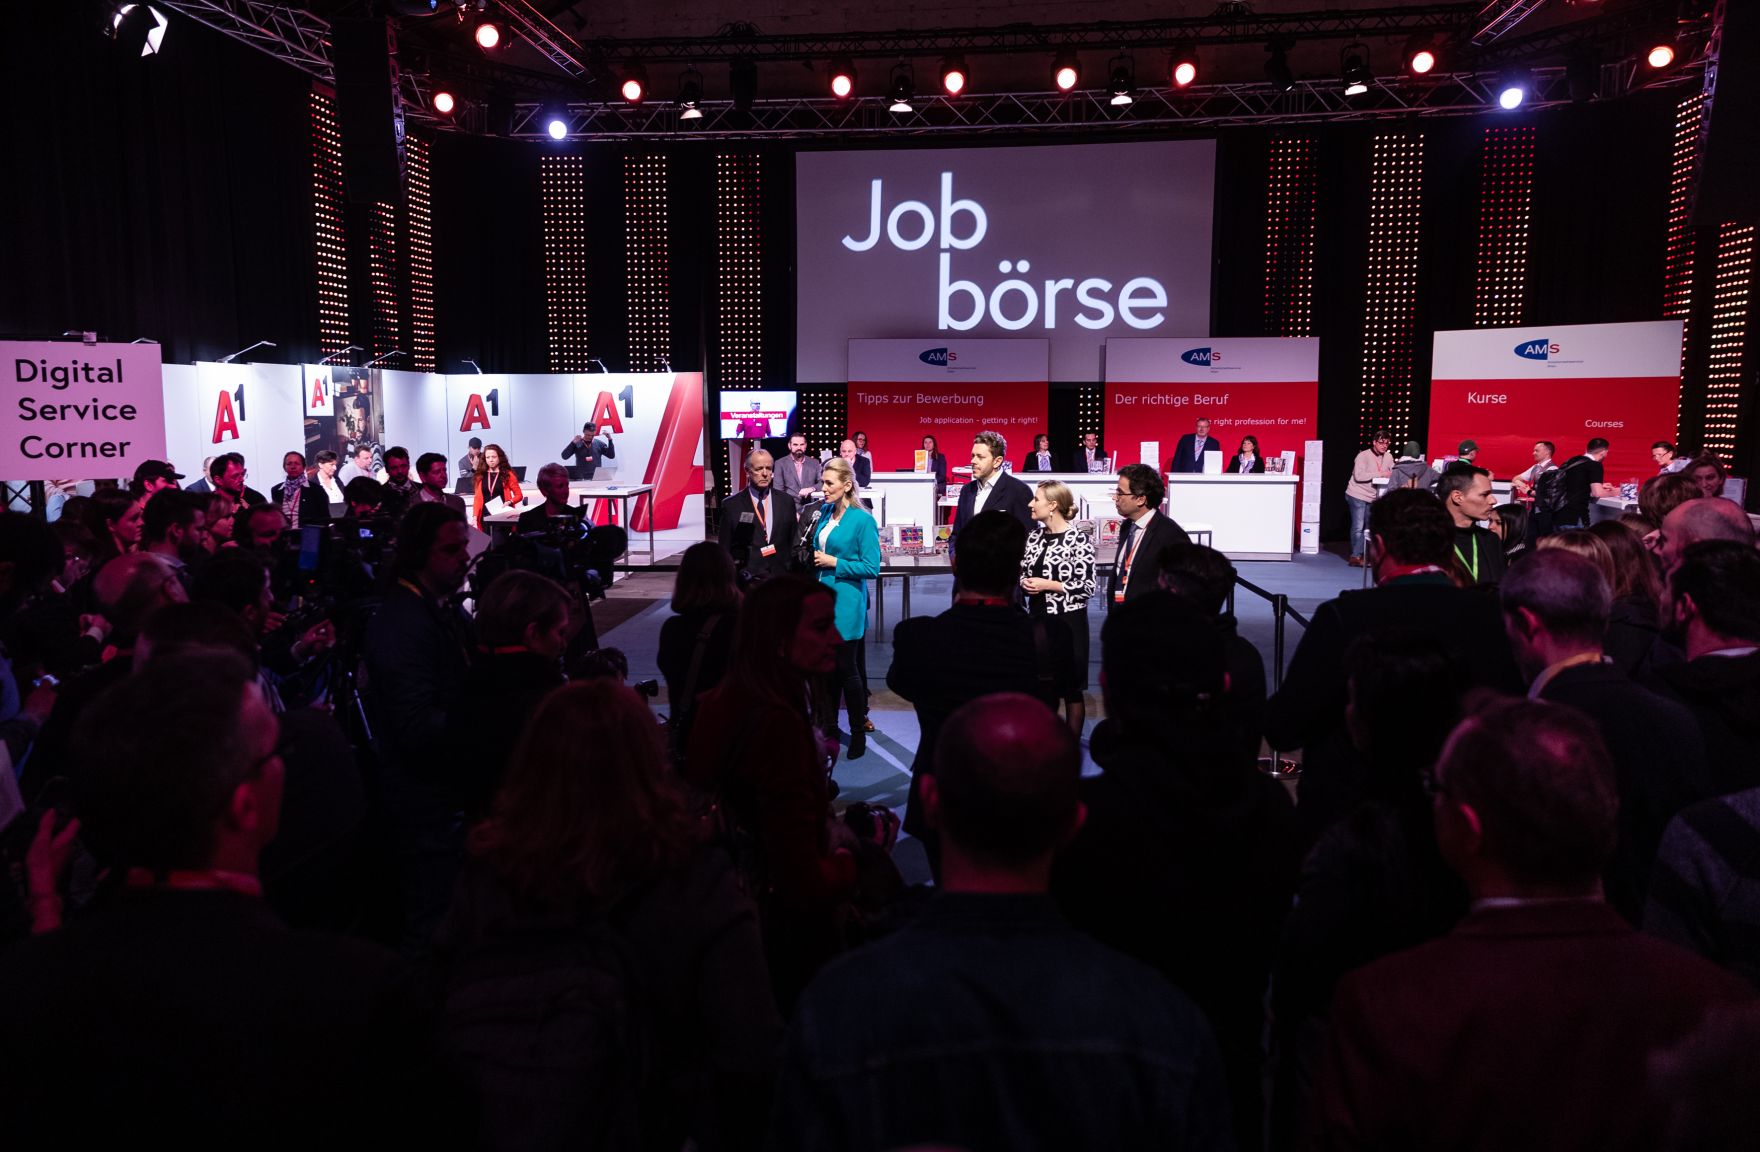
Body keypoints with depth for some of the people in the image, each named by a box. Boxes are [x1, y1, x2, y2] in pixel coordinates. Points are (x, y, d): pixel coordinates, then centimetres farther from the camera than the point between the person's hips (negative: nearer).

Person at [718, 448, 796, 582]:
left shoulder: (786, 503, 6)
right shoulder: (731, 505, -2)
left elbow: (794, 543, 10)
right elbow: (724, 549, 1)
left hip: (781, 577, 2)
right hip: (746, 579, -2)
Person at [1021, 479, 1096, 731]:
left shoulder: (1079, 539, -12)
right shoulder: (1035, 536, 6)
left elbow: (1087, 586, -14)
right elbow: (1023, 572, 14)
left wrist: (1047, 584, -17)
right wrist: (1026, 583, -8)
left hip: (1067, 621, -6)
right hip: (1038, 618, 6)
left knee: (1071, 685, 7)